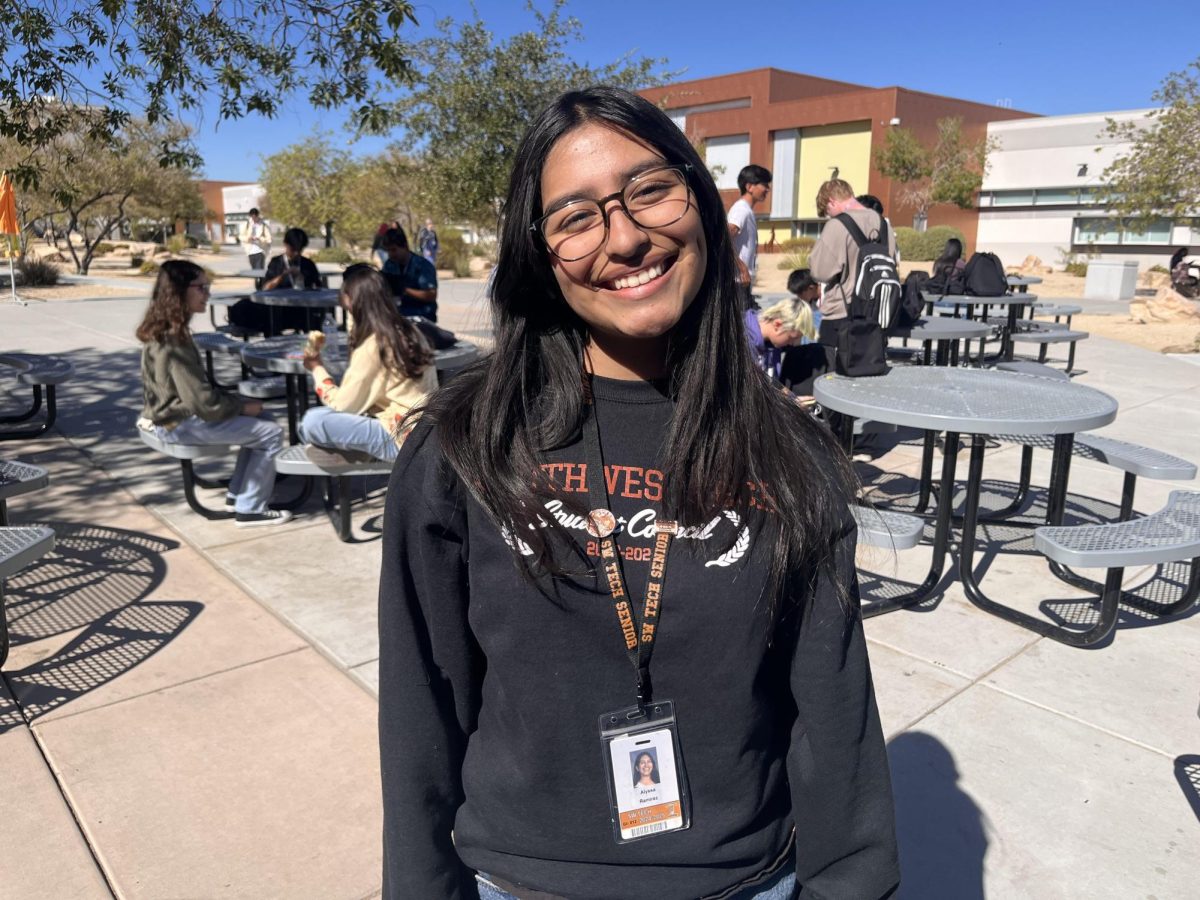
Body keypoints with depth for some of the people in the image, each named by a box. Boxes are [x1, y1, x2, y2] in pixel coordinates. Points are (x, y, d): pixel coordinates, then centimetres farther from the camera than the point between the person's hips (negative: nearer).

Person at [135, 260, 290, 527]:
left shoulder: (163, 331, 7)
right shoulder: (173, 340, -24)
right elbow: (203, 402, -25)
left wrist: (238, 402, 5)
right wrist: (243, 406, -9)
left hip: (172, 415, 10)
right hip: (181, 425, -10)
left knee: (258, 421, 18)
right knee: (272, 434, -8)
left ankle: (237, 494, 20)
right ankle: (250, 510, 1)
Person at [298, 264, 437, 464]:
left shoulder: (372, 345, -18)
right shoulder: (407, 332, 6)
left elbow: (343, 404, -10)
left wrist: (317, 369, 3)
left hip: (400, 440, -9)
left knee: (313, 421, -17)